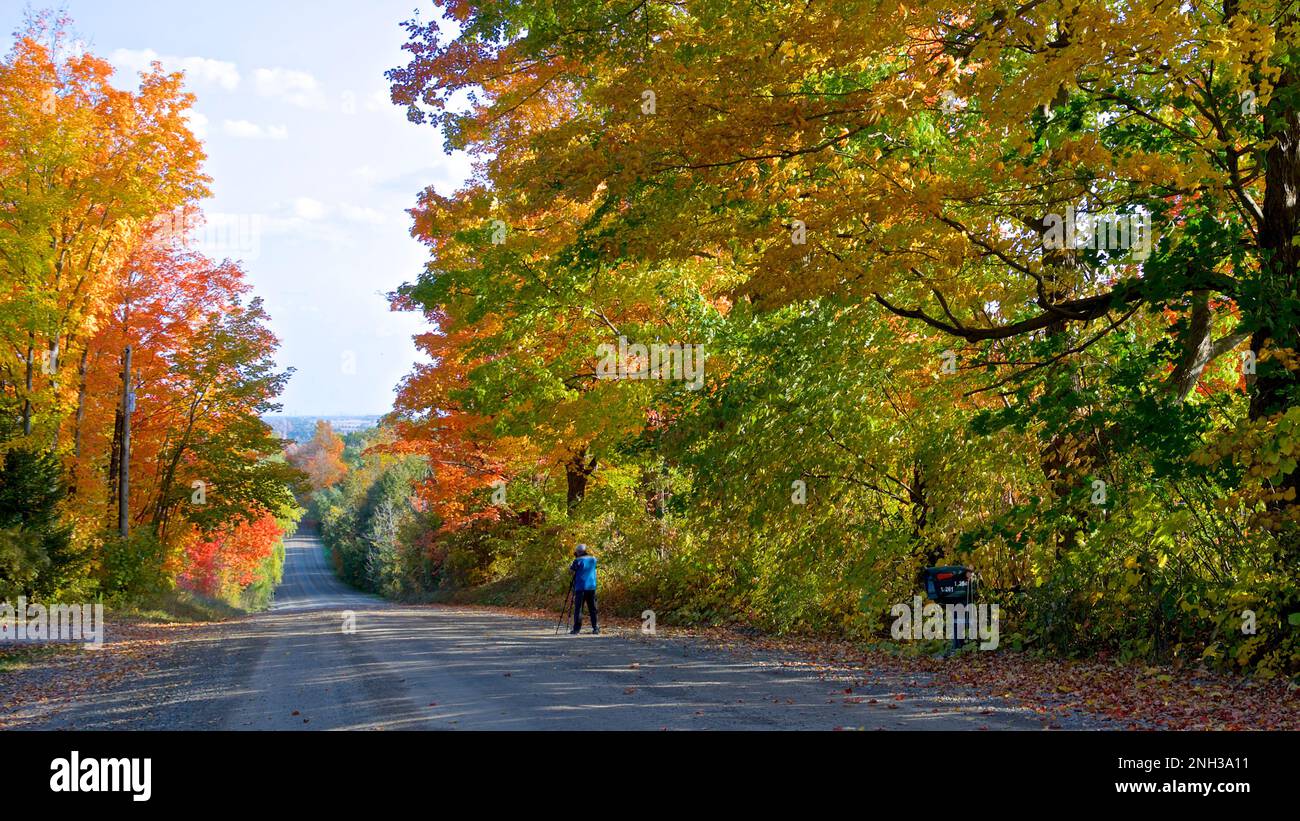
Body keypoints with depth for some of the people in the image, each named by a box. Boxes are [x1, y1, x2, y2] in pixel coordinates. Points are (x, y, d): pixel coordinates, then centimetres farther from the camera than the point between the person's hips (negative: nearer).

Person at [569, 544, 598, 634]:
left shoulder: (578, 561, -7)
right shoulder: (593, 560, 9)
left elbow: (571, 571, -5)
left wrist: (570, 567, 16)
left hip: (580, 587, -5)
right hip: (591, 587, 5)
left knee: (578, 608, -3)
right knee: (592, 608, 10)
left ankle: (577, 629, -8)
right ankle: (595, 628, 9)